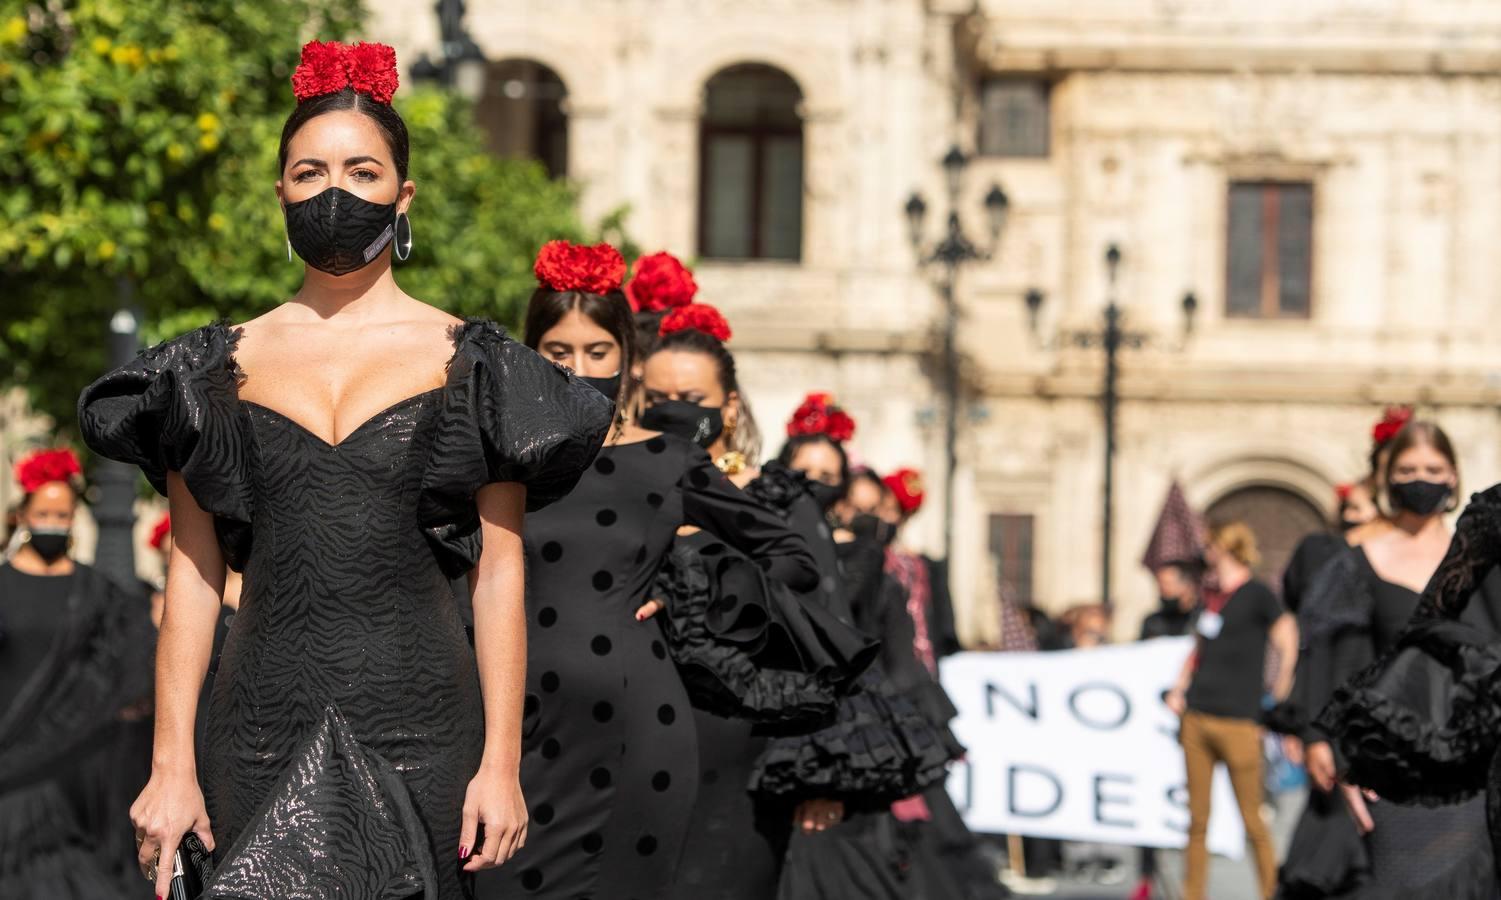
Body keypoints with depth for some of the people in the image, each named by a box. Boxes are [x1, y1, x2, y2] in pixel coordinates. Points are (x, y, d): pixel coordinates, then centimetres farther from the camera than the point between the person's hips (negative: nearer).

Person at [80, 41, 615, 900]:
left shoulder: (469, 363, 4)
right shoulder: (221, 368, 9)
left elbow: (499, 575, 2)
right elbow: (193, 574, 7)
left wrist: (503, 764, -5)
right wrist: (172, 765, 1)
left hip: (419, 729, -1)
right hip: (262, 728, 1)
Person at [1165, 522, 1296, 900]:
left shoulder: (1258, 595, -6)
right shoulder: (1212, 599, 16)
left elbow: (1288, 648, -7)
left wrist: (1279, 700, -5)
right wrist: (1179, 690, 13)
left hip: (1237, 723, -7)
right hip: (1196, 719, 7)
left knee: (1252, 820, -2)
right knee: (1197, 820, 7)